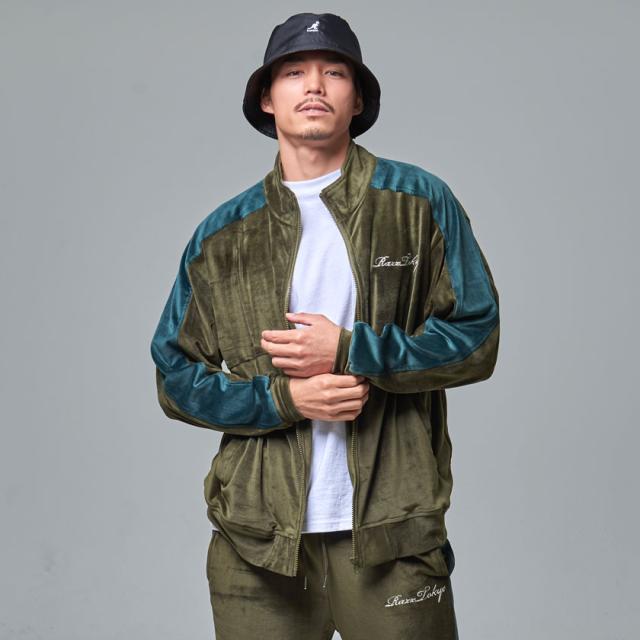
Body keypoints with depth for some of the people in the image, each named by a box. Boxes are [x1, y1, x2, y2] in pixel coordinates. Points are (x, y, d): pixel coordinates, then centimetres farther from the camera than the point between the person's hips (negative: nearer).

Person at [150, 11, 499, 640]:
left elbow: (477, 338, -1)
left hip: (392, 530, -1)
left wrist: (350, 351, -13)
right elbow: (175, 376, 7)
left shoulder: (418, 202, 2)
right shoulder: (221, 235, 6)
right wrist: (282, 398, -10)